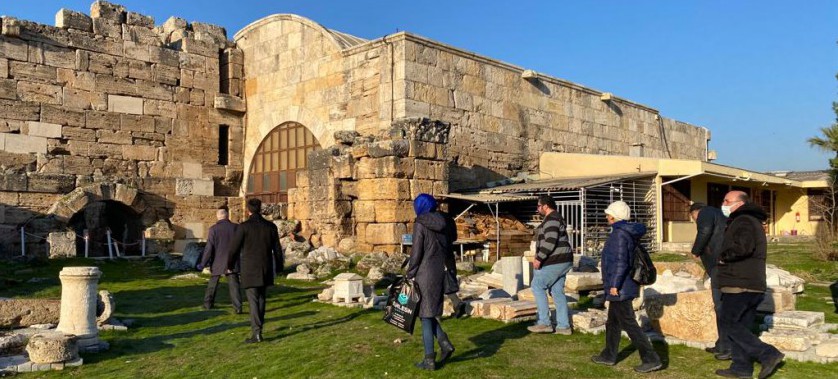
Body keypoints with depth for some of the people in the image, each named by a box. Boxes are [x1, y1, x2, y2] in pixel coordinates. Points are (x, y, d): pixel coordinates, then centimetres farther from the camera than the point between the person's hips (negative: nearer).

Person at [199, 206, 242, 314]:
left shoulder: (213, 229, -8)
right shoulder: (235, 227, -3)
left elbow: (209, 248, -9)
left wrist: (203, 263, -3)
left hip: (217, 262, 0)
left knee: (212, 284, 18)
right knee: (234, 285, -2)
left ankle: (208, 304, 28)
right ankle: (237, 307, -9)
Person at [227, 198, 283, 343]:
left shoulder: (243, 227, -10)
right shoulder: (271, 226, 0)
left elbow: (234, 248, -6)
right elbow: (277, 249, 5)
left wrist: (230, 265, 12)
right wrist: (279, 267, 18)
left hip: (250, 270, -4)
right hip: (266, 270, 4)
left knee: (253, 301, -2)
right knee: (261, 299, 18)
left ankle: (256, 332, -8)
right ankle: (258, 325, 29)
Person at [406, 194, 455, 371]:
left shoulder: (420, 223, -10)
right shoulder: (441, 223, 9)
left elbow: (416, 252, -13)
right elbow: (447, 249, 11)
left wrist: (410, 276, -7)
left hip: (425, 274, -6)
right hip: (440, 273, 7)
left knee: (426, 316, 1)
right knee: (431, 312, 19)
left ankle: (429, 360, 5)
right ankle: (444, 343, 5)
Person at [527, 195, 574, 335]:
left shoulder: (551, 219, -16)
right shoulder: (556, 218, 19)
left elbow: (550, 241, -26)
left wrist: (539, 258, -23)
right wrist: (540, 257, 23)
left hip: (554, 262, -10)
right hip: (562, 261, 10)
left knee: (537, 286, -2)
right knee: (557, 291, 11)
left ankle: (544, 322, -1)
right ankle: (564, 326, 13)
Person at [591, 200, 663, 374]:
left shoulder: (619, 234, -19)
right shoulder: (628, 232, 11)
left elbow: (620, 262, -24)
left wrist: (614, 284, -21)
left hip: (620, 288, -10)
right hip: (624, 287, 10)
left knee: (629, 324, -5)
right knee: (612, 322, 19)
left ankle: (651, 359, -3)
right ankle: (609, 356, 30)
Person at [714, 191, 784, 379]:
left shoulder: (743, 221, -13)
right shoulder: (752, 222, 22)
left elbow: (743, 247, -30)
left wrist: (724, 257, -14)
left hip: (739, 285, -10)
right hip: (753, 285, 10)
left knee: (729, 323, -5)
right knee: (740, 325, 12)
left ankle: (768, 354, -7)